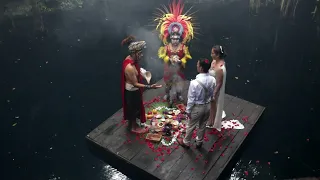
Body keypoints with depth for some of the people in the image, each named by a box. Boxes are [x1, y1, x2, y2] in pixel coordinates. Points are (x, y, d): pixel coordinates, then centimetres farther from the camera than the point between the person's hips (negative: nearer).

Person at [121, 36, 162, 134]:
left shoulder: (130, 58, -8)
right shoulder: (130, 67, -36)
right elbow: (135, 84, -29)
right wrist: (150, 86, -32)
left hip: (131, 90, 9)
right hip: (132, 91, -9)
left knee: (132, 108, 27)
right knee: (134, 108, 14)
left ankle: (131, 124, 48)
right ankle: (134, 127, 37)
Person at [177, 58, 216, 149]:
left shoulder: (195, 82, -32)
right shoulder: (212, 80, -15)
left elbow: (191, 99, -21)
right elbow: (212, 95, 1)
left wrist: (188, 110, -7)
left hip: (197, 107, -5)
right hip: (207, 106, 5)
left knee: (191, 126, 18)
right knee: (202, 125, 25)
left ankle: (186, 142, 40)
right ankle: (199, 142, 46)